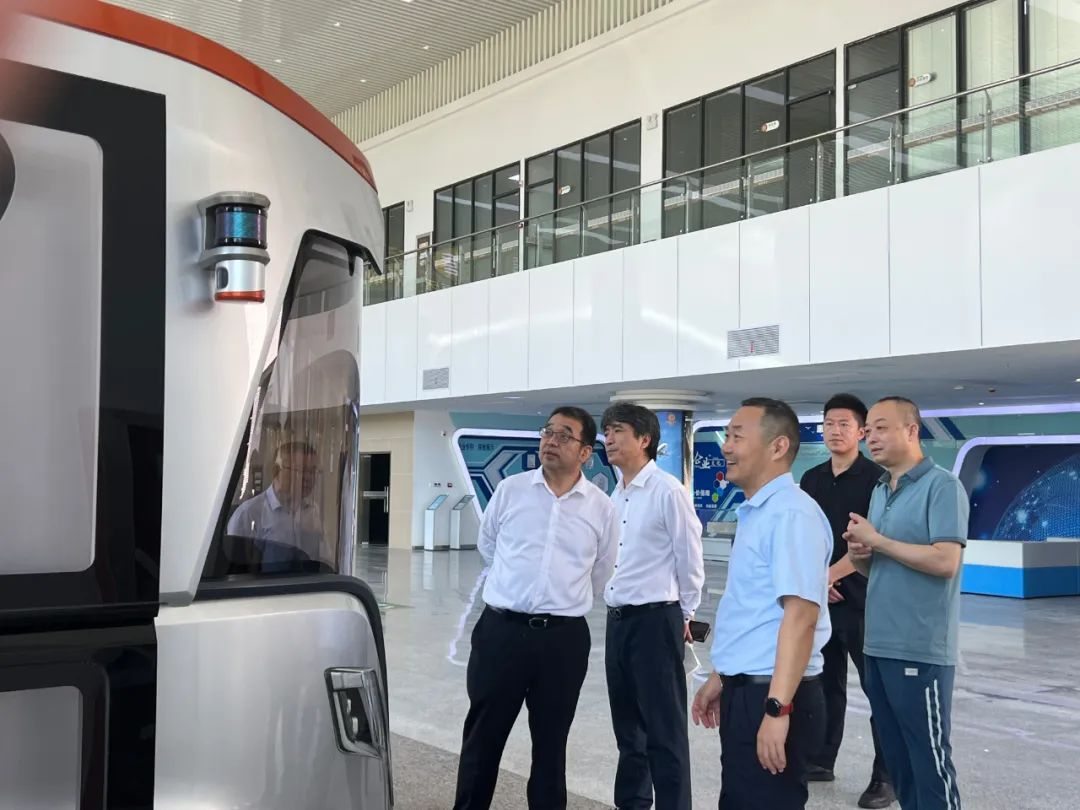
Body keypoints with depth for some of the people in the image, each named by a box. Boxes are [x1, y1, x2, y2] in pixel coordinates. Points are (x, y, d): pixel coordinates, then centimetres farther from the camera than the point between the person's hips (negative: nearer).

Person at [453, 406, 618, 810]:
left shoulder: (601, 507, 0)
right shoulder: (510, 490, 0)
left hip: (564, 638, 0)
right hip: (501, 630, 0)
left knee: (551, 743, 13)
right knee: (482, 736, 9)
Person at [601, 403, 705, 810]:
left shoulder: (667, 490, -13)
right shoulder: (616, 496, 10)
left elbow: (690, 559, -9)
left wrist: (684, 616, -1)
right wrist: (614, 610, 15)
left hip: (656, 620, -8)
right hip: (618, 619, 8)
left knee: (664, 729, -1)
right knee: (628, 724, 18)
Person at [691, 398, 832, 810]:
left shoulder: (792, 514, -17)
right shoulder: (753, 513, 13)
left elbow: (800, 614, -25)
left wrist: (777, 708, -28)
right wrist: (720, 679, 23)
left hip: (771, 696, -9)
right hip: (743, 691, 9)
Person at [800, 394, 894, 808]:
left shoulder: (875, 478, -8)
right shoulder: (811, 479, 10)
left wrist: (829, 575, -14)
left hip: (861, 599, -6)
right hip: (817, 598, 6)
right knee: (825, 682, 15)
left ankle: (886, 777, 7)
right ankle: (820, 760, 25)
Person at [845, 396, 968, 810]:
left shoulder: (942, 486, -10)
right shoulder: (880, 490, 14)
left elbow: (945, 561, -21)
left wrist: (877, 541, -15)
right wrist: (858, 554, -4)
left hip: (920, 650, -8)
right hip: (878, 645, 8)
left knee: (929, 759, 1)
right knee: (896, 757, 15)